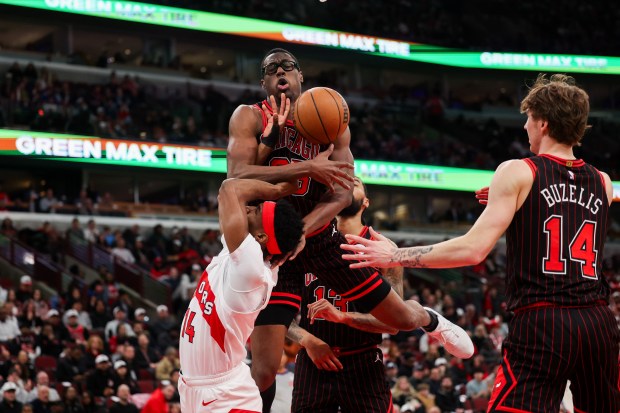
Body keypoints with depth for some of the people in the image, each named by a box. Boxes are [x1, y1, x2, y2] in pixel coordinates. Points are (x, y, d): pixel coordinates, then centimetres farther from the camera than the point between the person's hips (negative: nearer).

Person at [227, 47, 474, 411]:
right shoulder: (250, 118, -10)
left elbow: (343, 193, -10)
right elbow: (237, 177, -26)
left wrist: (301, 231, -27)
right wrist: (307, 168, -33)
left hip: (321, 237, 3)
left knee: (401, 317, 14)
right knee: (265, 368, -12)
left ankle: (432, 321, 51)